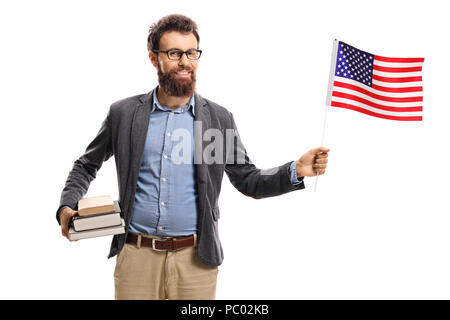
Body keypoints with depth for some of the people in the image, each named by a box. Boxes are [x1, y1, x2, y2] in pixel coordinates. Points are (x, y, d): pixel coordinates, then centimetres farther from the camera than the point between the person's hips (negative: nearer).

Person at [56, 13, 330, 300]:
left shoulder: (219, 118, 2)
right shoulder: (123, 113, 2)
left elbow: (249, 182, 6)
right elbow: (87, 165, 14)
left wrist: (296, 171, -10)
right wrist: (68, 206, -3)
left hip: (196, 260, 0)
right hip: (137, 256, 0)